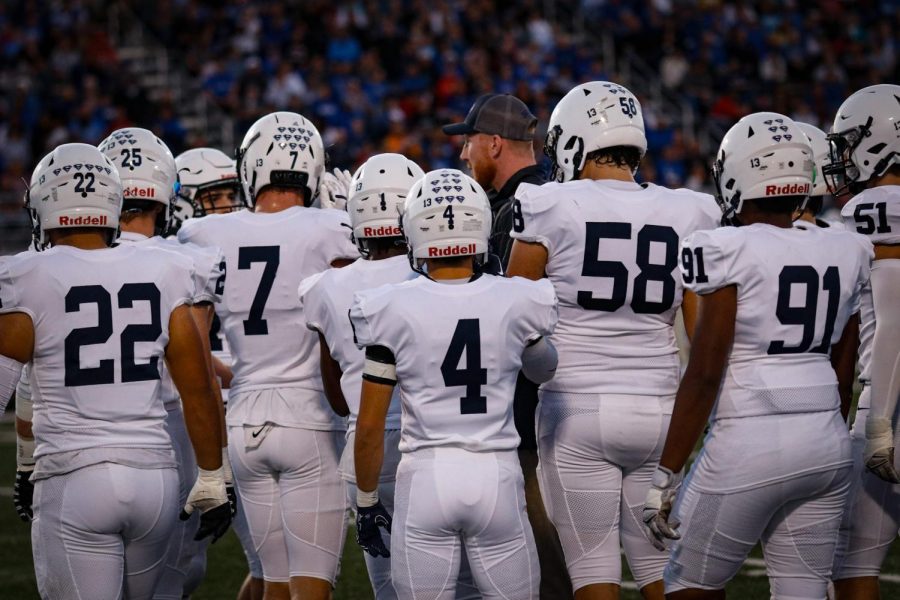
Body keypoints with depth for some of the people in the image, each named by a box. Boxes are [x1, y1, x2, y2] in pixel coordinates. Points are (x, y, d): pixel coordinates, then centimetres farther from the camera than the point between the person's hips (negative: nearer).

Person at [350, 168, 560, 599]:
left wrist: (366, 501, 11)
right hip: (497, 475, 1)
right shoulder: (516, 303, -3)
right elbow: (544, 370, 20)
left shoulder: (393, 310, -7)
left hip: (425, 479, -1)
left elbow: (369, 425, -2)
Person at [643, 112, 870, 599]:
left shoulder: (730, 253, -9)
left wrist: (666, 474, -8)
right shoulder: (844, 254, 9)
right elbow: (842, 375, 14)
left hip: (749, 445, -6)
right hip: (826, 442, 6)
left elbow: (705, 373, -12)